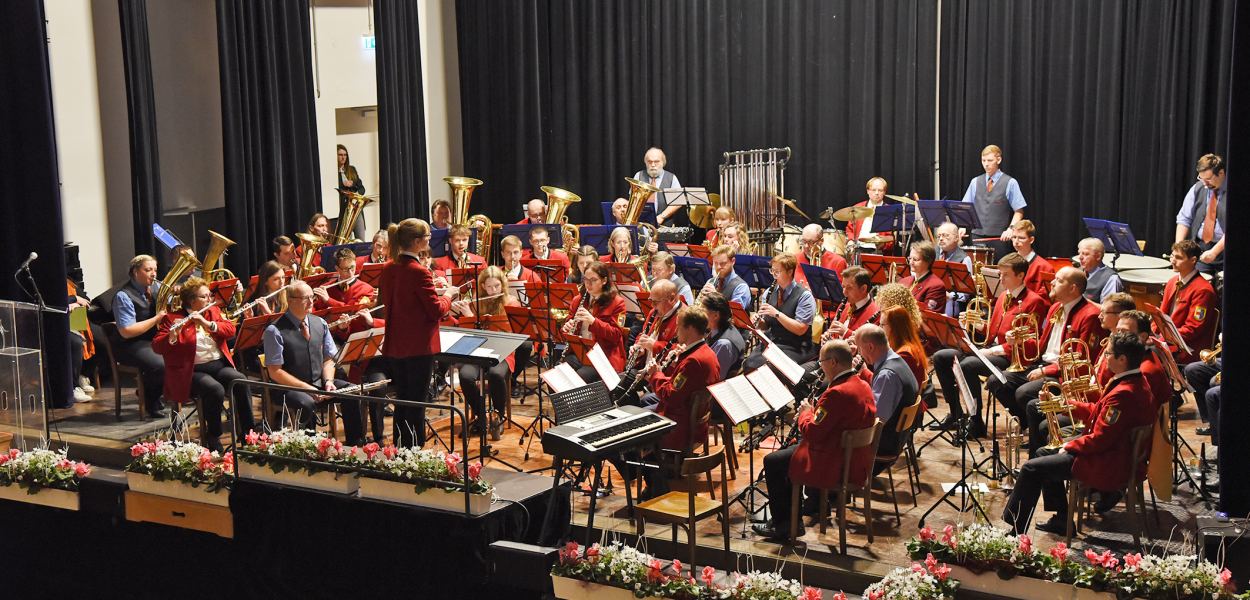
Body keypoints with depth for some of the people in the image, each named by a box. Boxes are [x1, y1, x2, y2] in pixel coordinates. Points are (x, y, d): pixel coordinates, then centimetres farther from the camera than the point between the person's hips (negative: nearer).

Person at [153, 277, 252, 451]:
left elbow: (230, 330, 1)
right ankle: (212, 437, -15)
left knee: (240, 381, -26)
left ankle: (248, 430, -19)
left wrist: (207, 324, -15)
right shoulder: (172, 318, 2)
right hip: (191, 371, -4)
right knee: (215, 389, -33)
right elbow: (157, 347, -7)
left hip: (219, 365, 4)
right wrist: (172, 335, -27)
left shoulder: (214, 311, 17)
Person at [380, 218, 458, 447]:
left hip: (395, 346, 8)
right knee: (417, 402, 2)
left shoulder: (389, 268, 4)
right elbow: (437, 311, -18)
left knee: (402, 400, 17)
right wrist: (448, 295, 2)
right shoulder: (419, 272, -20)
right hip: (419, 348, -8)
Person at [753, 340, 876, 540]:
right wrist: (815, 410, 6)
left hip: (834, 467, -10)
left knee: (772, 462, 5)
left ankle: (782, 524, 16)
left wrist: (805, 412, -4)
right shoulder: (864, 386, 2)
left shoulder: (837, 393, -28)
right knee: (786, 452, 27)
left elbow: (812, 432, -23)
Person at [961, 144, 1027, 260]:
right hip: (977, 235, 3)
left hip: (1000, 237, -3)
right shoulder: (975, 182, 12)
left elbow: (1019, 211, 0)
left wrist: (1010, 229, -14)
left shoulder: (1010, 183, 1)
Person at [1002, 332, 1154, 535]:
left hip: (1108, 468, -11)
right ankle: (1061, 519, 27)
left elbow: (1100, 440, -26)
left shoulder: (1123, 394, -28)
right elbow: (1101, 413, 16)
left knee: (1031, 468, -7)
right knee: (1045, 453, 24)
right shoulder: (1138, 383, 5)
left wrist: (1071, 446, -10)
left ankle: (1015, 531, 3)